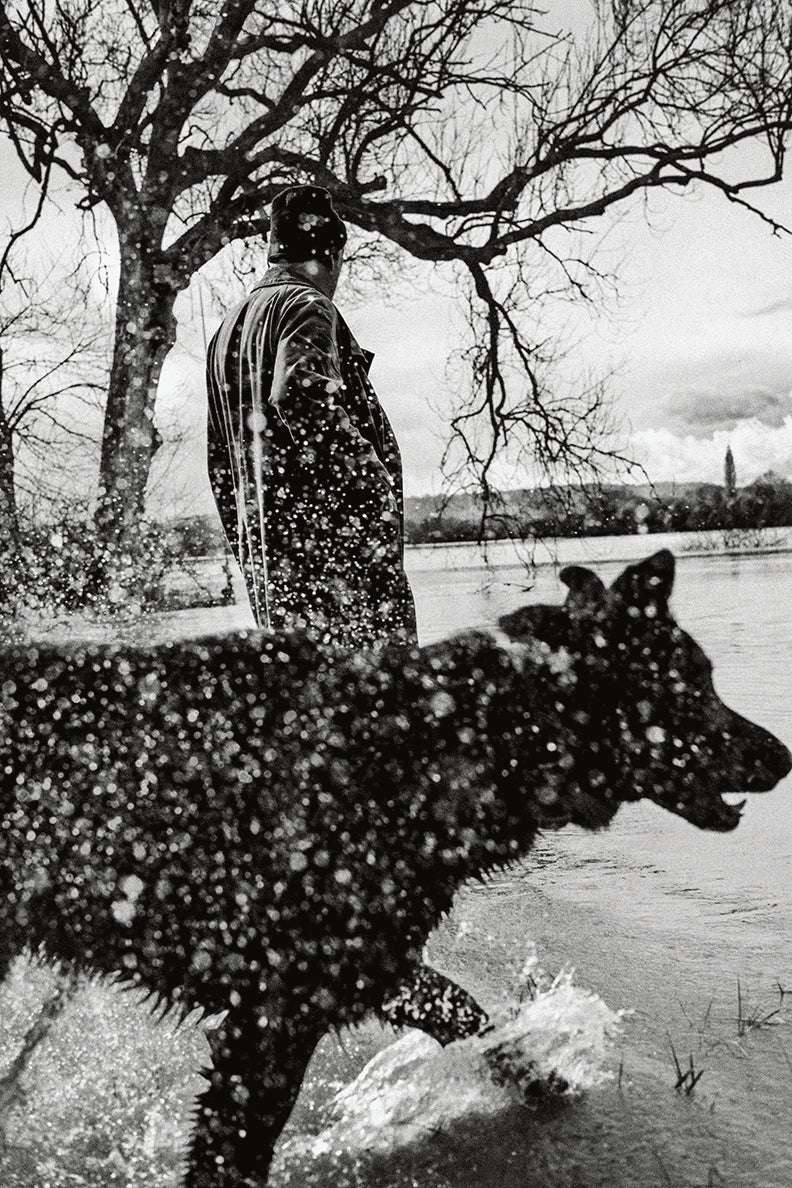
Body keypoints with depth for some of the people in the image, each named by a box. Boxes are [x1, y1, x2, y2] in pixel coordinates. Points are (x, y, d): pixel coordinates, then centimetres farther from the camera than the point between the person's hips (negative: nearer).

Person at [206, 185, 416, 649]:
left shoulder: (228, 328, 24)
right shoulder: (306, 305, -3)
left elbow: (221, 457, 24)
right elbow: (300, 395, -23)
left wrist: (248, 545, 26)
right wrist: (374, 477, -18)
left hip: (262, 543, 9)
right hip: (331, 533, -9)